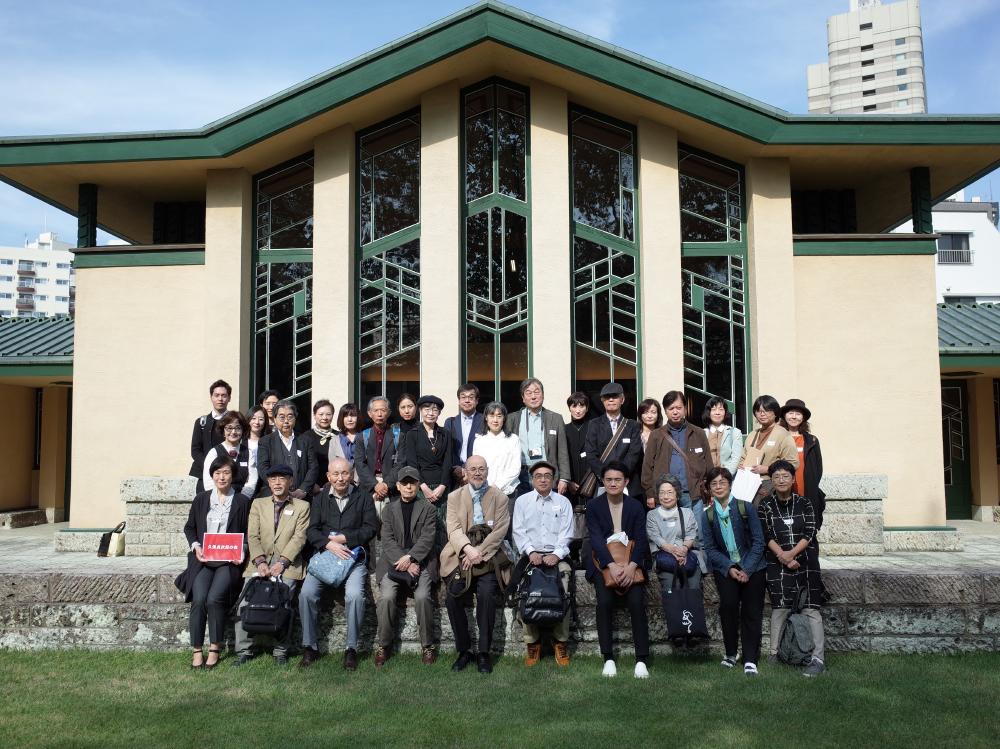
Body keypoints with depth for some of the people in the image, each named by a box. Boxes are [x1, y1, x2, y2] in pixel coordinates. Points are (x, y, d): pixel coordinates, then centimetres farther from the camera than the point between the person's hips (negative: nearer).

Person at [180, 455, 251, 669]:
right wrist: (196, 546, -1)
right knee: (199, 599, -22)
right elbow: (189, 527, 17)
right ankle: (197, 650, -9)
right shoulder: (201, 499, 14)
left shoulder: (242, 502, 7)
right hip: (203, 559, 2)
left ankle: (215, 648, -6)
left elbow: (248, 534, 8)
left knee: (214, 598, -24)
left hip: (229, 561, -2)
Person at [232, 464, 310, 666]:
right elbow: (252, 536, 7)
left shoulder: (302, 506, 10)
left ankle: (281, 650, -12)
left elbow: (299, 537, 0)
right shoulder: (258, 504, 18)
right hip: (261, 562, 3)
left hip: (288, 563, -2)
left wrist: (282, 562, -14)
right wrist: (260, 562, -9)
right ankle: (244, 650, -7)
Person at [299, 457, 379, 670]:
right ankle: (310, 647, -7)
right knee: (307, 593, -22)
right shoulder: (320, 499, 16)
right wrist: (330, 544, -12)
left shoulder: (363, 498, 10)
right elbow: (311, 530, 6)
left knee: (355, 595, -28)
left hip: (354, 555, -2)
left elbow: (371, 528, 1)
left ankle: (351, 649, -14)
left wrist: (343, 538, -7)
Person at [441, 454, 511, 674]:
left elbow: (499, 532, -3)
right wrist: (468, 548, -22)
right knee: (452, 598, -21)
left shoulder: (499, 497, 7)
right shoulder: (455, 497, 11)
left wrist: (479, 553, -14)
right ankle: (463, 650, -3)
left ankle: (484, 652, -12)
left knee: (487, 594, -26)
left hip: (488, 556, -1)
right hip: (461, 556, 1)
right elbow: (454, 529, -2)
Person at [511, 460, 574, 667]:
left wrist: (557, 554, -12)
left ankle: (561, 642, -10)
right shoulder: (522, 501, 14)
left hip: (556, 556, 0)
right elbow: (518, 531, 5)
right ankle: (532, 643, -13)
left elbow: (566, 533, 6)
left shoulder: (563, 502, 14)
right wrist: (530, 552, -11)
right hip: (530, 555, 0)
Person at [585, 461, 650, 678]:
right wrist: (612, 566, -23)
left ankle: (641, 660, -14)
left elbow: (640, 540, -1)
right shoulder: (593, 506, 3)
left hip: (631, 562, 1)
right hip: (603, 562, -1)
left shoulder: (636, 507, 7)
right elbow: (596, 539, -8)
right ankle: (608, 659, -14)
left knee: (637, 602, -22)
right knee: (604, 602, -25)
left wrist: (631, 566, -20)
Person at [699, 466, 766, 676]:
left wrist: (747, 570, -12)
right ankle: (730, 653, 0)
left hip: (751, 566, 0)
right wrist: (730, 568, -13)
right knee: (728, 604, -17)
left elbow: (758, 541, -3)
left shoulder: (746, 507, -3)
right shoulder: (707, 514, 2)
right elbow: (710, 548, 1)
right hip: (724, 566, 1)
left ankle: (750, 660, -3)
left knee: (752, 610, -9)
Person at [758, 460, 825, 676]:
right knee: (780, 607, -3)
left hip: (806, 560, 0)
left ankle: (818, 659, -3)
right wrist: (784, 557, -12)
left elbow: (810, 533, -1)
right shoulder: (766, 505, 5)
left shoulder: (803, 503, 7)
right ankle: (774, 653, 10)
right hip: (778, 563, 0)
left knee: (811, 608, -5)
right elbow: (766, 535, -2)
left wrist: (792, 553, -13)